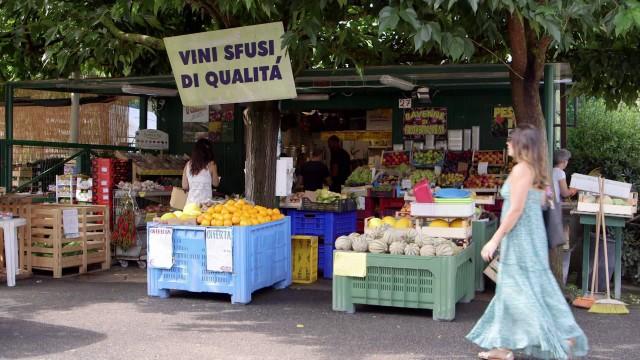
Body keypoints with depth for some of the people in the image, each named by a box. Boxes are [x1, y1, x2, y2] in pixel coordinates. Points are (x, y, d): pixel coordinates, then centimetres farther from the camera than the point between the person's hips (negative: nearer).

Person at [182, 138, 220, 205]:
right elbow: (216, 184, 5)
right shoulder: (211, 164, -6)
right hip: (205, 201, -3)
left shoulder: (188, 164, 3)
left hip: (191, 202, 3)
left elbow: (184, 186, 6)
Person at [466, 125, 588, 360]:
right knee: (510, 293, 13)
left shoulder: (521, 169, -14)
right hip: (532, 235, 10)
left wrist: (495, 239, -16)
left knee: (523, 293, -4)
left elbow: (516, 209, -19)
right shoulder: (537, 171, 13)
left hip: (520, 237, -10)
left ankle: (562, 341, -1)